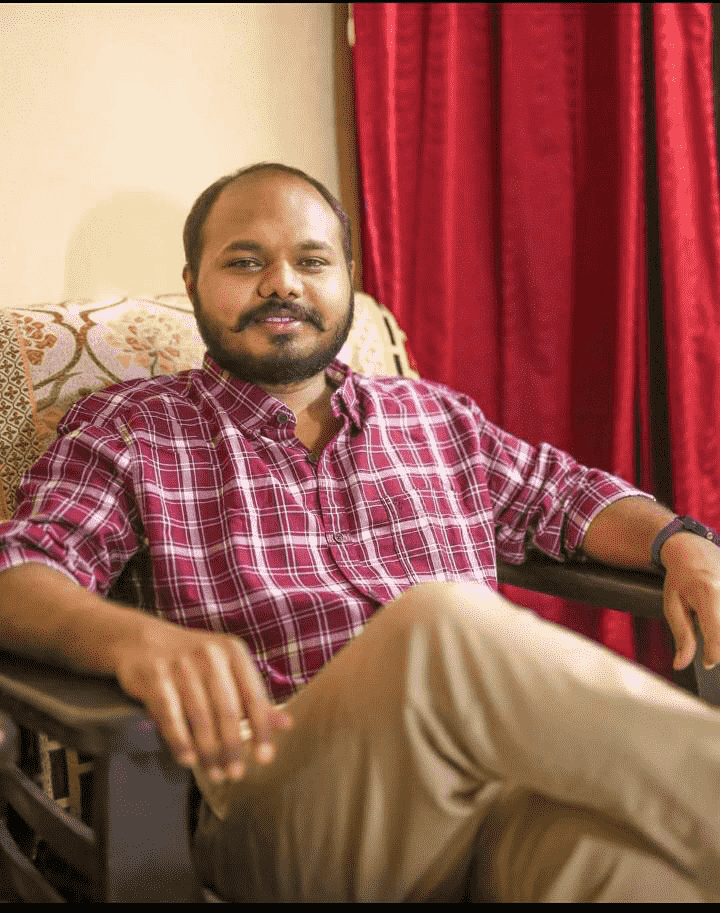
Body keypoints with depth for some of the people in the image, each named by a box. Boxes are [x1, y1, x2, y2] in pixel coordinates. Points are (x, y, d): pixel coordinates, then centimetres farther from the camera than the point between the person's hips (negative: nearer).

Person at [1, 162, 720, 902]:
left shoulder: (434, 416, 24)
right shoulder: (129, 430, 13)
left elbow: (566, 496, 30)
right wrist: (131, 637, -25)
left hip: (502, 774, 3)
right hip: (279, 795, -2)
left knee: (640, 864, -36)